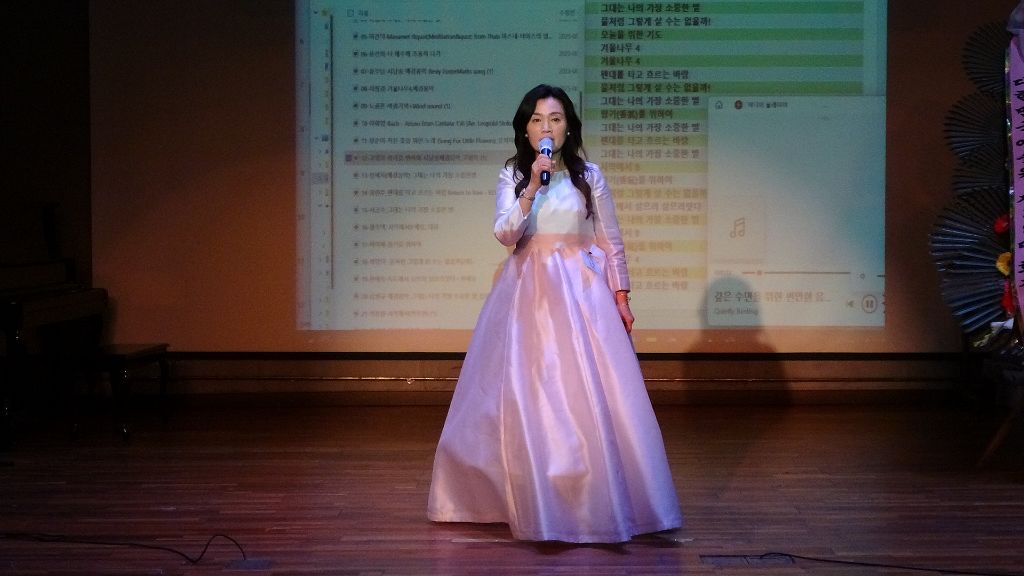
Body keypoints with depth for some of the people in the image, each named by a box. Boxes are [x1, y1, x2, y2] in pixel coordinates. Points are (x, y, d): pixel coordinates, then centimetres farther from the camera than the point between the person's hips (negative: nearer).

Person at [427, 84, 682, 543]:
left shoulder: (588, 175, 3)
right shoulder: (513, 176, 4)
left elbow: (611, 240, 7)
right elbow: (505, 235, -10)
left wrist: (621, 297, 3)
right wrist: (531, 188, -20)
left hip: (581, 290, -1)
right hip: (528, 292, 1)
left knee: (589, 393, -6)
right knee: (525, 396, 1)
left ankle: (600, 500, 4)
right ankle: (531, 500, 14)